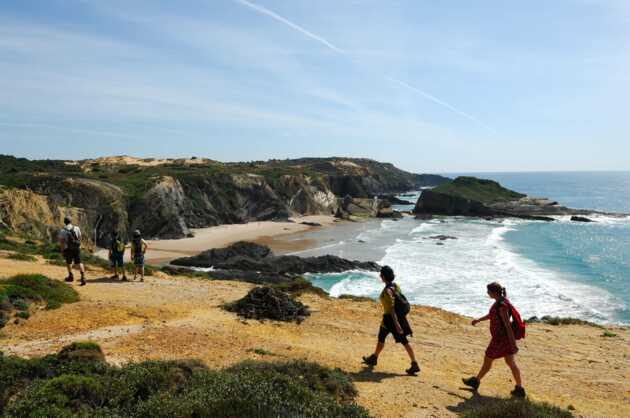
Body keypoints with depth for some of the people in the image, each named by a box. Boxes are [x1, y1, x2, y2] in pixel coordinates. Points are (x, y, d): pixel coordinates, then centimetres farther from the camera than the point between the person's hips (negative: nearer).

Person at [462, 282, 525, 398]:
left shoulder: (502, 306, -27)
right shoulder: (501, 300, 3)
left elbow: (508, 326, -26)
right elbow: (492, 314, 20)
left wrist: (513, 345, -23)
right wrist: (478, 320, 29)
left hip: (500, 338, -9)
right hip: (505, 337, 9)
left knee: (487, 361, 8)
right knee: (510, 362, 14)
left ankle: (476, 381, 25)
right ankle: (519, 389, 21)